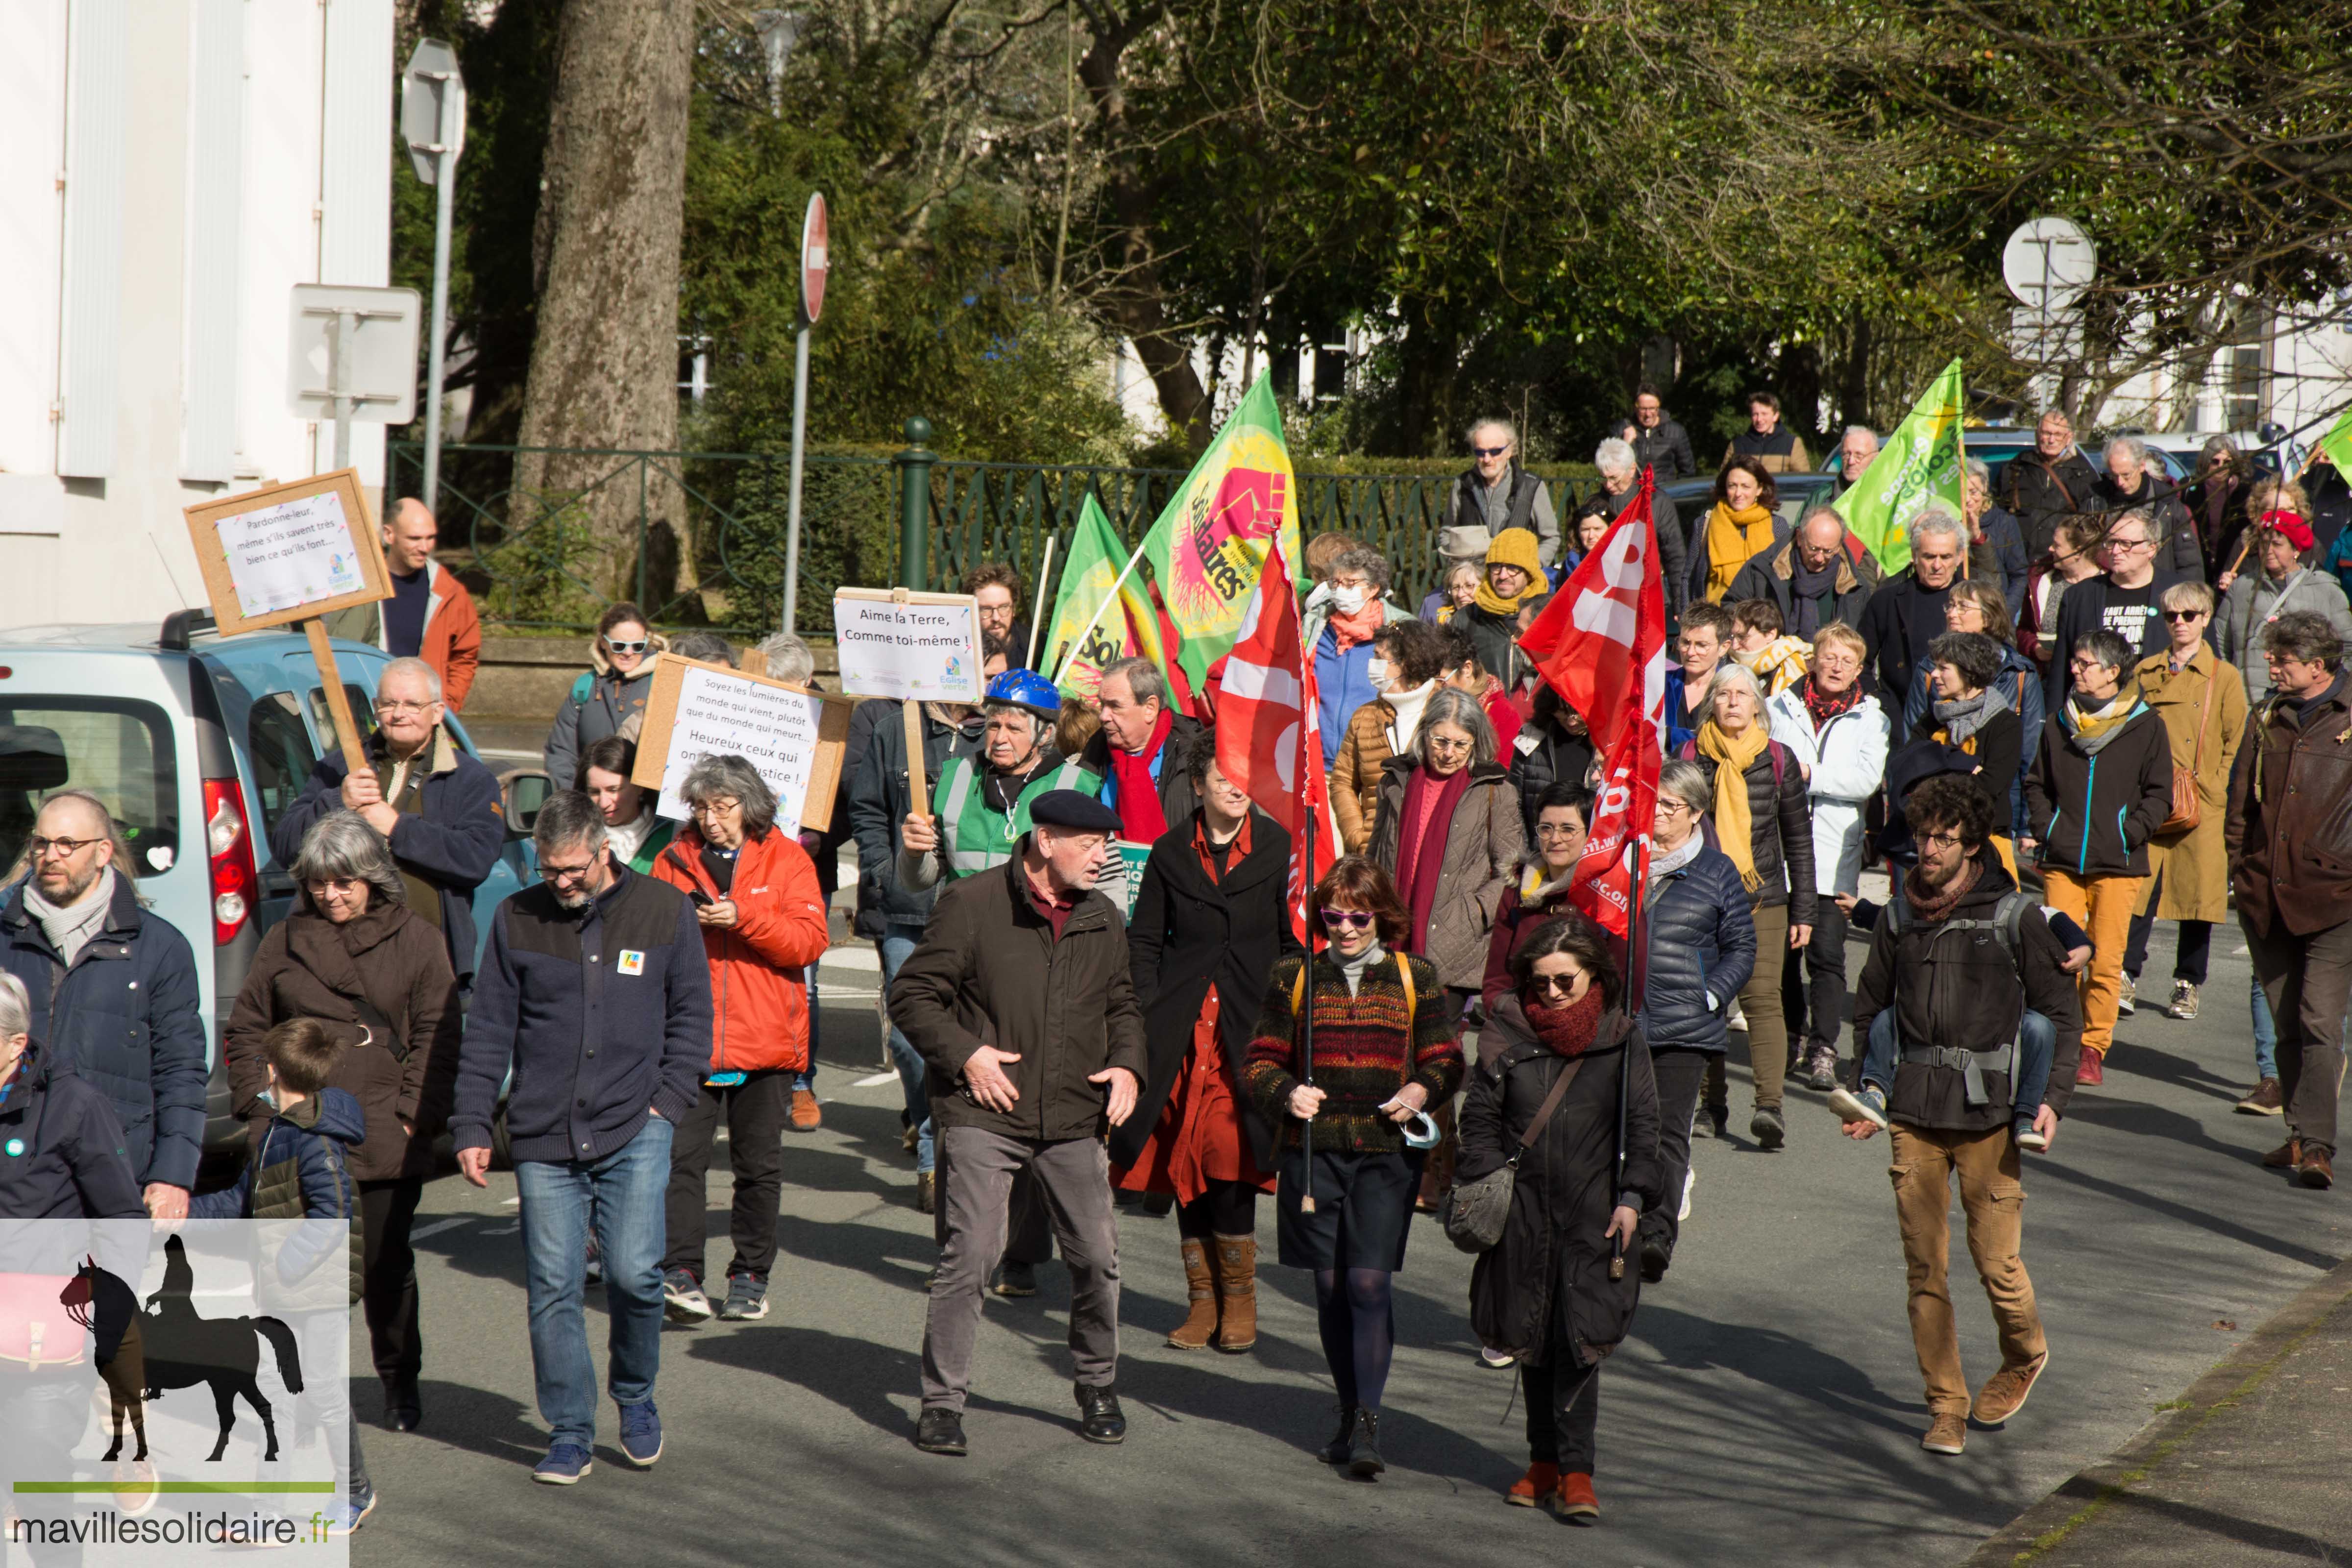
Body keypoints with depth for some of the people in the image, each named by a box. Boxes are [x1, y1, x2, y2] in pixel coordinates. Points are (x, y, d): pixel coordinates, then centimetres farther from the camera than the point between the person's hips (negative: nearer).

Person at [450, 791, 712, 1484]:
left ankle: (636, 1396, 15)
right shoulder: (518, 919, 6)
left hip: (634, 1131, -1)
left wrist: (670, 1098, -1)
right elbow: (488, 1031, 9)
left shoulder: (664, 911, 4)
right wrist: (472, 1126, 3)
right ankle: (569, 1434, 10)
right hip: (543, 1139, 1)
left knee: (634, 1271, -11)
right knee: (552, 1289, -1)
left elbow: (692, 1014, 11)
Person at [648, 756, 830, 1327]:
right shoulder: (675, 861, 8)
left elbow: (811, 939, -6)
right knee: (681, 1156, -11)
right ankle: (679, 1272, -14)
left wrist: (743, 917, -17)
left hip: (767, 1041, 0)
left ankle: (751, 1275, 17)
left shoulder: (786, 859, 3)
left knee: (759, 1163, 8)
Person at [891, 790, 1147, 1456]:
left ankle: (1099, 1387, 26)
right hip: (984, 1115, -5)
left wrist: (1129, 1064, 6)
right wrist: (966, 1053, -13)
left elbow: (1122, 1005, 25)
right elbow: (912, 994, -3)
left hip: (1073, 1120, 5)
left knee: (1097, 1257, 4)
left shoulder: (1102, 920, 11)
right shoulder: (972, 904, -6)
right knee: (971, 1253, -11)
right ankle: (942, 1401, 1)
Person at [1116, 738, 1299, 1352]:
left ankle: (1239, 1295, 2)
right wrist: (1145, 1013, 1)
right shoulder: (1171, 853, 8)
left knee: (1228, 1156, -12)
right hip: (1182, 1025, 3)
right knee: (1184, 1159, 3)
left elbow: (1294, 939, 4)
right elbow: (1145, 940, 12)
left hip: (1249, 1024, -3)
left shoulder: (1276, 846, 2)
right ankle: (1202, 1296, 12)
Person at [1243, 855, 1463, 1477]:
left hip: (1386, 1152, -2)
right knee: (1331, 1284, 7)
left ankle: (1368, 1424, -14)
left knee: (1369, 1280, -13)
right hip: (1313, 1149, 2)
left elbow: (1446, 1060, 10)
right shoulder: (1294, 976, 8)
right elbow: (1261, 1060, 11)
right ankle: (1350, 1414, 20)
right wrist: (1286, 1094, -9)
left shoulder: (1416, 977, 6)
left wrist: (1422, 1090, -10)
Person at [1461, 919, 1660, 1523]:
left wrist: (1632, 1198, -5)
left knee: (1581, 1341, -9)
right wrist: (1485, 1184, -5)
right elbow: (1480, 1117, 7)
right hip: (1524, 1214, 2)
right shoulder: (1507, 1033, 3)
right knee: (1533, 1339, 9)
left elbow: (1641, 1127, 4)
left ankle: (1576, 1472, -8)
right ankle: (1545, 1461, 20)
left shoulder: (1622, 1038, 2)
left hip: (1594, 1217, -2)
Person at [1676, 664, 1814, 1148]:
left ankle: (1770, 1104, -22)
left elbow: (1799, 839, 11)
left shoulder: (1778, 759, 6)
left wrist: (1803, 912, 8)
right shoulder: (1690, 757, 5)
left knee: (1763, 998, -13)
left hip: (1763, 900, -1)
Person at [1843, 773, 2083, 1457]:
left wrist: (2053, 1098, -9)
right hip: (1913, 1117, 3)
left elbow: (2062, 1016, 3)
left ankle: (2025, 1356, 28)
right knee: (1925, 1267, 1)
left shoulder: (2014, 918, -2)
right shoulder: (1901, 919, 8)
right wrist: (1870, 1091, 8)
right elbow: (1870, 1008, 21)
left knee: (1996, 1261, -3)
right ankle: (1946, 1405, 11)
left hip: (1988, 1117, -3)